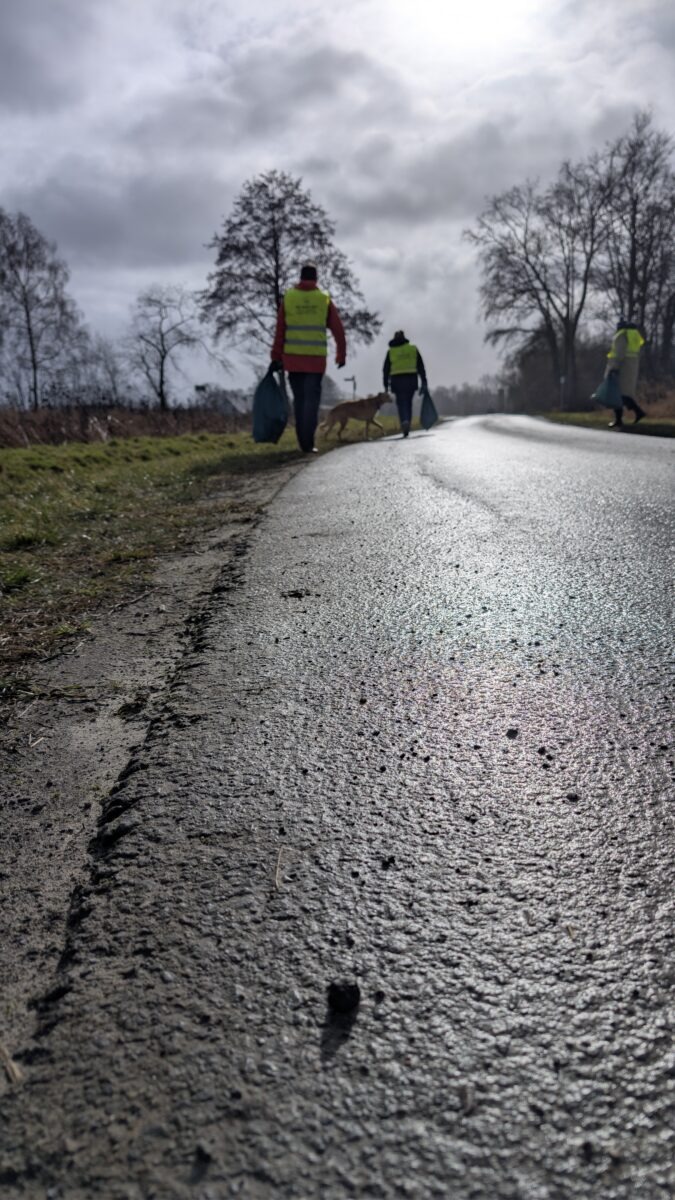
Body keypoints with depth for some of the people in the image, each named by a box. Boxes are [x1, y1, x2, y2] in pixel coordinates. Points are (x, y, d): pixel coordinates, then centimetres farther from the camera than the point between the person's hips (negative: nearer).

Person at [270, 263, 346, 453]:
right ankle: (308, 444, -8)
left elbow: (279, 330, 1)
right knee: (311, 400, 1)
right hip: (316, 359, -1)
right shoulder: (324, 299, 3)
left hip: (292, 358, 1)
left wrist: (276, 357, 5)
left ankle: (303, 442, 12)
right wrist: (341, 355, 14)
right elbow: (338, 330, 4)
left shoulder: (288, 297, 3)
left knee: (299, 400, 11)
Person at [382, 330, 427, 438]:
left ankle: (404, 421, -27)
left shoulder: (390, 351, 7)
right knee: (408, 403, 10)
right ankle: (406, 427, 9)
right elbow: (420, 366, 7)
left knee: (401, 403, 0)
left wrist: (386, 384, 11)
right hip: (411, 379, 1)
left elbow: (386, 369, 7)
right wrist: (424, 381, 8)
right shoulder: (413, 349, 9)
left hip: (397, 380, -1)